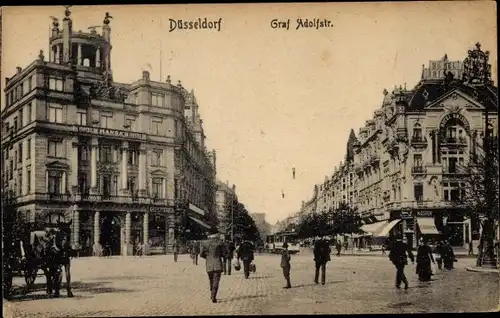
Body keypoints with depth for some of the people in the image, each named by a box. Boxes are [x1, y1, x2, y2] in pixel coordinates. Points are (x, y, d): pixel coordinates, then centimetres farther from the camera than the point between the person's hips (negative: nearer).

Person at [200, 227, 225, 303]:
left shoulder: (205, 243, 0)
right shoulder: (219, 242, -5)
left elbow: (201, 254, 3)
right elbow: (222, 253, 0)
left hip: (209, 264, 3)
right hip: (217, 264, -3)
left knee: (211, 280, 20)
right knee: (216, 281, -4)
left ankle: (212, 295, 30)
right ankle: (213, 296, -17)